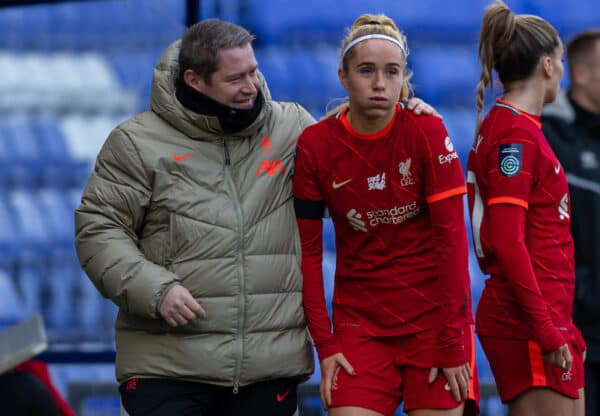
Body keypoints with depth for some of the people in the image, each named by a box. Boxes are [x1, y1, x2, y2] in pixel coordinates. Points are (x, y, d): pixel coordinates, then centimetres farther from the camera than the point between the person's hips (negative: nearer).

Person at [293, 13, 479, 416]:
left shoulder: (428, 132, -9)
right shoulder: (315, 145, -3)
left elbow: (451, 238, -10)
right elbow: (307, 251, 1)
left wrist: (453, 342, -12)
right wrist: (324, 342, -4)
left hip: (432, 314, -1)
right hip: (360, 321, 1)